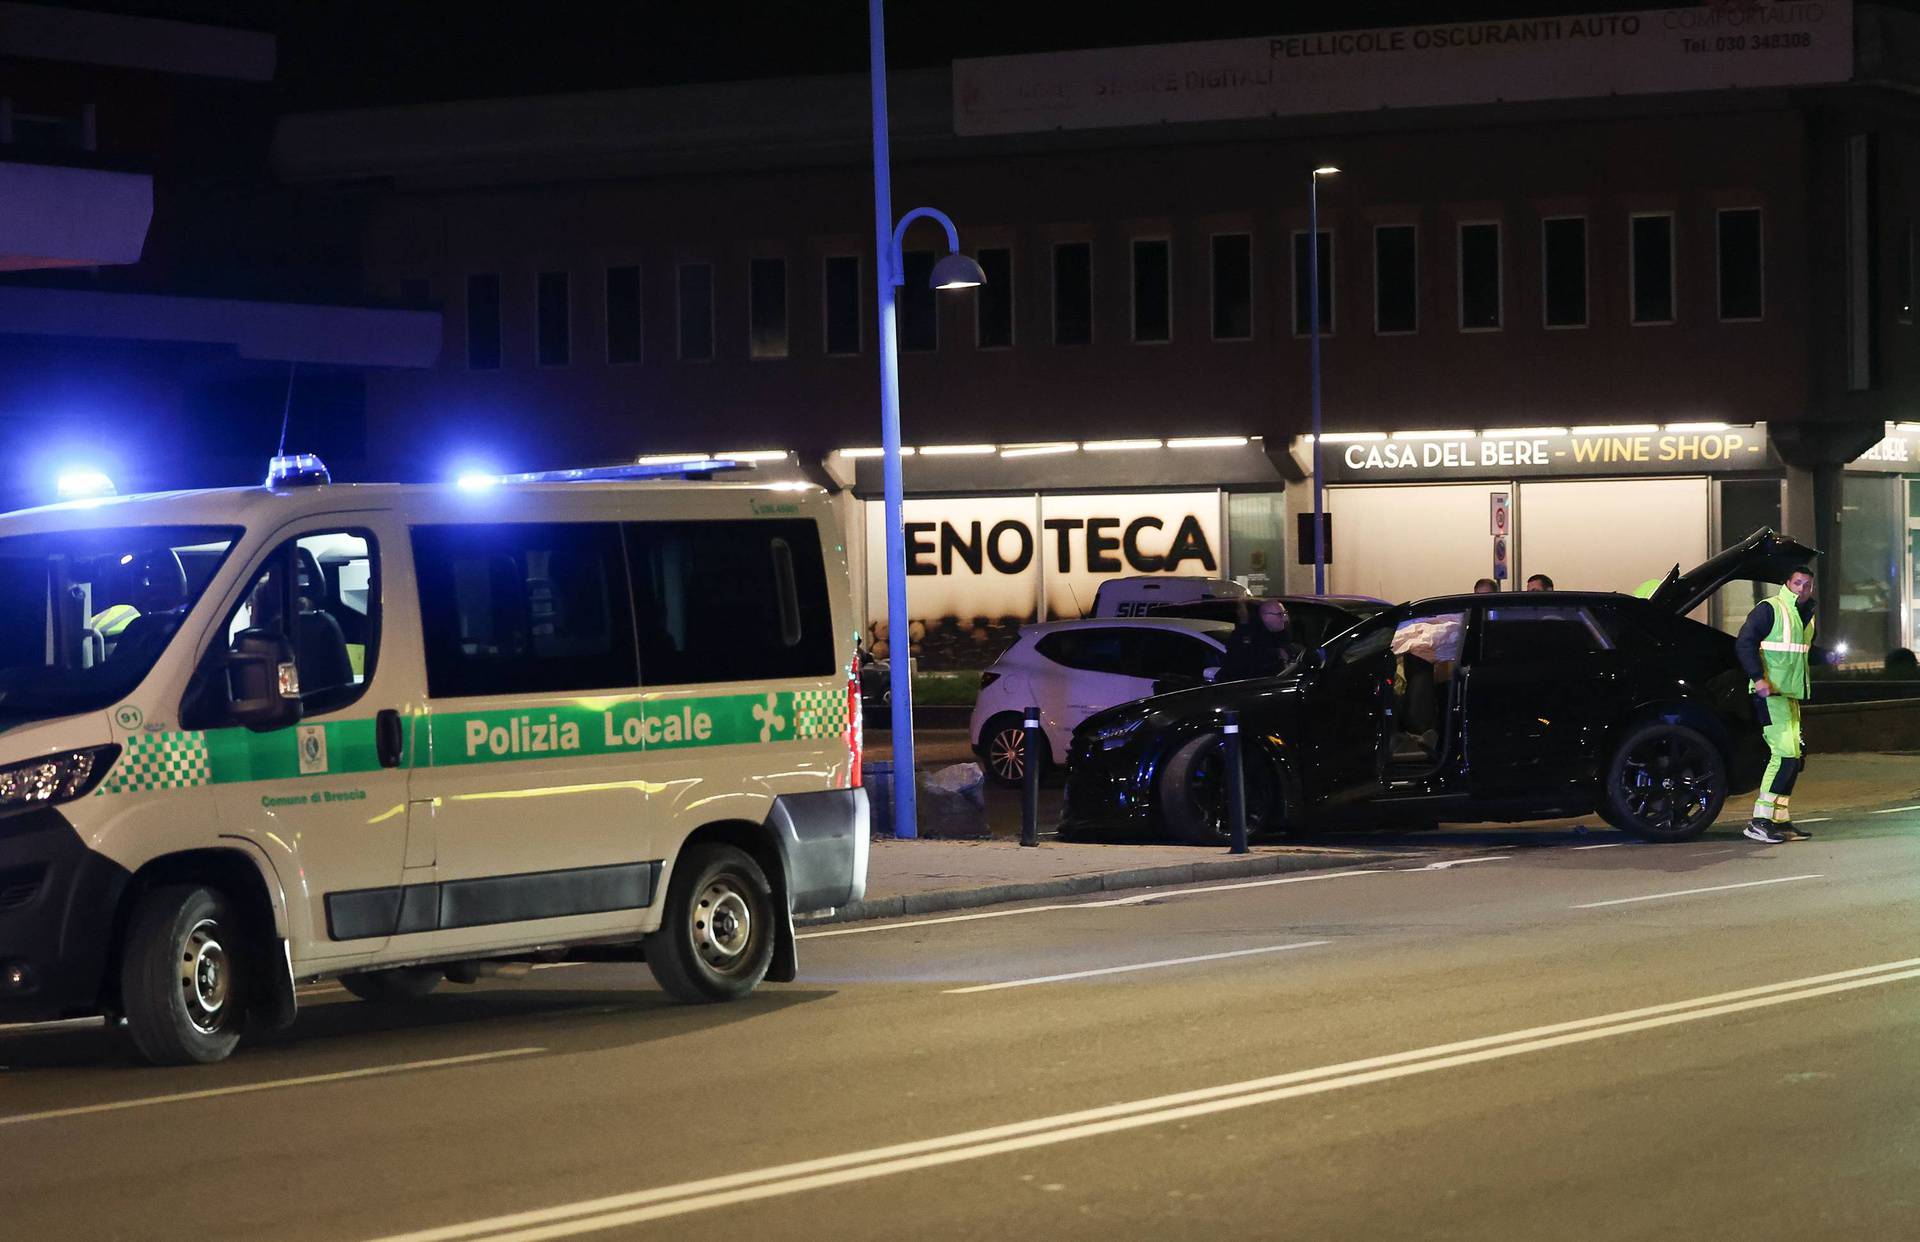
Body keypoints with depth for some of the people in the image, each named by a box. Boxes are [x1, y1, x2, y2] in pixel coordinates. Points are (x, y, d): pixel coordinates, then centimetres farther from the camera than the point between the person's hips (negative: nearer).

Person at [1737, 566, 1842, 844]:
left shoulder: (1806, 615, 17)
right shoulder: (1769, 609, -10)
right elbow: (1745, 642, -16)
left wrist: (1825, 655, 9)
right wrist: (1758, 678, -26)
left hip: (1791, 695, 10)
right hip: (1769, 693, -10)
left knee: (1794, 758, 9)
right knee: (1785, 753, -17)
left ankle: (1779, 821, 15)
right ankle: (1759, 820, -16)